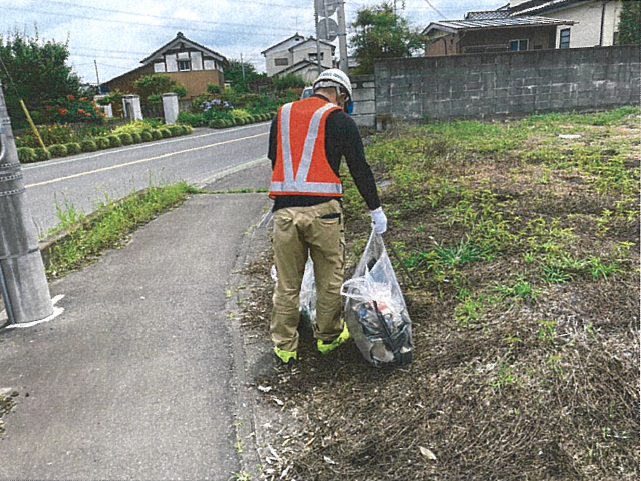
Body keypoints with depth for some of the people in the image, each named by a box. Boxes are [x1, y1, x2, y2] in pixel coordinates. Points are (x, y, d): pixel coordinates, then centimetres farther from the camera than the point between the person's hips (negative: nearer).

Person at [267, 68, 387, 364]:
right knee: (330, 279, 14)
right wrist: (376, 209, 12)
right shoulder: (339, 119, 3)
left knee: (286, 282, 12)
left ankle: (284, 346, 23)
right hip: (322, 210, -3)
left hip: (284, 209, 4)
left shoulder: (282, 115, 15)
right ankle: (328, 337, 29)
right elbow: (360, 168, 3)